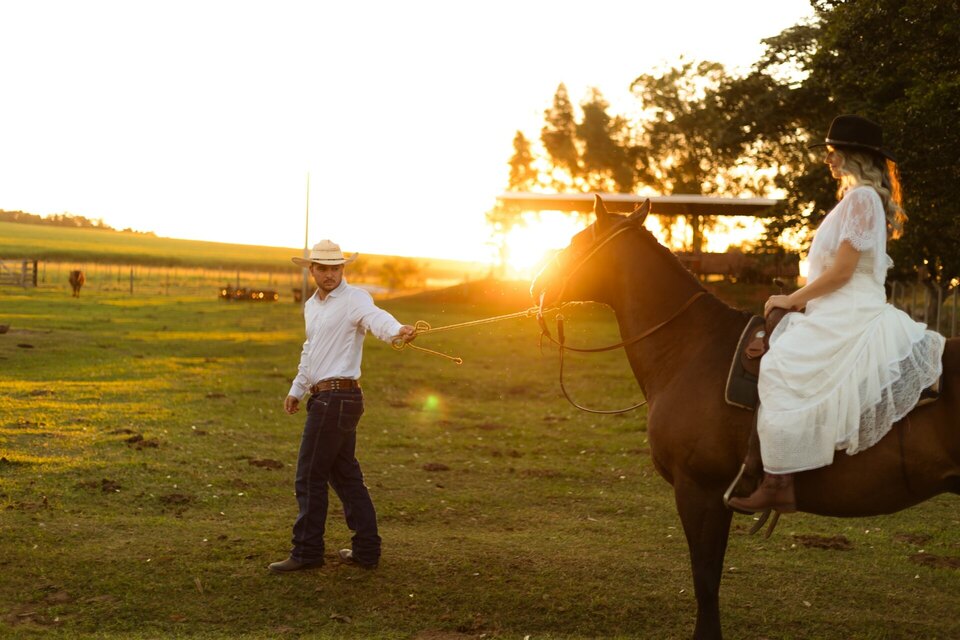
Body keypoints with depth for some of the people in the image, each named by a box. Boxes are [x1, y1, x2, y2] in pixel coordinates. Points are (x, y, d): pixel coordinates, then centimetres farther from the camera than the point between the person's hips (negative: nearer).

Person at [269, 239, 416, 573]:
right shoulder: (311, 305, 16)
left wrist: (397, 330, -54)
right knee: (345, 474, 13)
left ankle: (307, 552, 6)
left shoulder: (353, 299, -11)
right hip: (326, 398, 9)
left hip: (337, 399, -9)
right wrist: (296, 390, 33)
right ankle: (366, 550, 20)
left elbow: (376, 318, -33)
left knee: (309, 477, -4)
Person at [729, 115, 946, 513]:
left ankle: (778, 484, -27)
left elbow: (841, 271, -18)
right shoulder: (858, 198, 19)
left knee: (780, 368, -24)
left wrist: (793, 299, -9)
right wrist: (801, 301, 16)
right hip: (840, 315, 11)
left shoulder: (861, 198, -13)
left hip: (849, 317, -11)